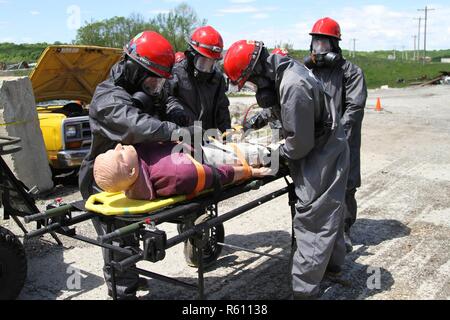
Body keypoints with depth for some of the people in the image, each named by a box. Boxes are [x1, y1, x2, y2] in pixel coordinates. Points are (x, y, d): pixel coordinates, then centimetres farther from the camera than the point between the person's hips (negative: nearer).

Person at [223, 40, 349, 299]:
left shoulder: (293, 86, -29)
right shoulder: (286, 68, 2)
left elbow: (300, 142, -25)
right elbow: (279, 108, 16)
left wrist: (276, 154, -9)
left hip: (322, 156, -10)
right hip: (328, 150, 10)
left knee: (311, 219, -7)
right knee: (329, 208, 23)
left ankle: (305, 290, 1)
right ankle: (333, 260, 43)